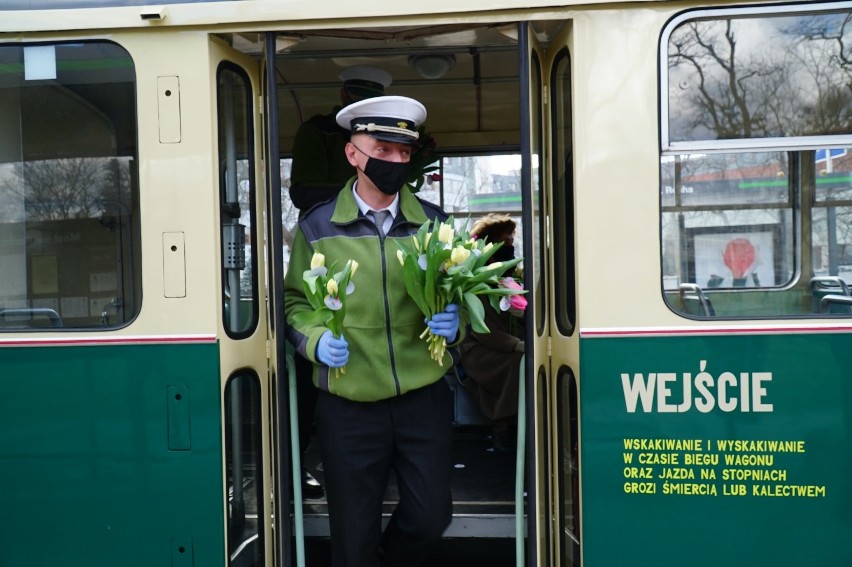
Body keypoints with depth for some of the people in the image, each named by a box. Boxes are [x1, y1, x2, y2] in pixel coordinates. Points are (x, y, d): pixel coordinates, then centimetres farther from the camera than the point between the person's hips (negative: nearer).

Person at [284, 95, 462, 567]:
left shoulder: (434, 223, 6)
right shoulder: (316, 228, 1)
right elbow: (294, 301, 5)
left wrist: (453, 325, -9)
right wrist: (315, 340, -14)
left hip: (424, 397, 2)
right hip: (348, 404, -1)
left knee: (430, 517, 9)